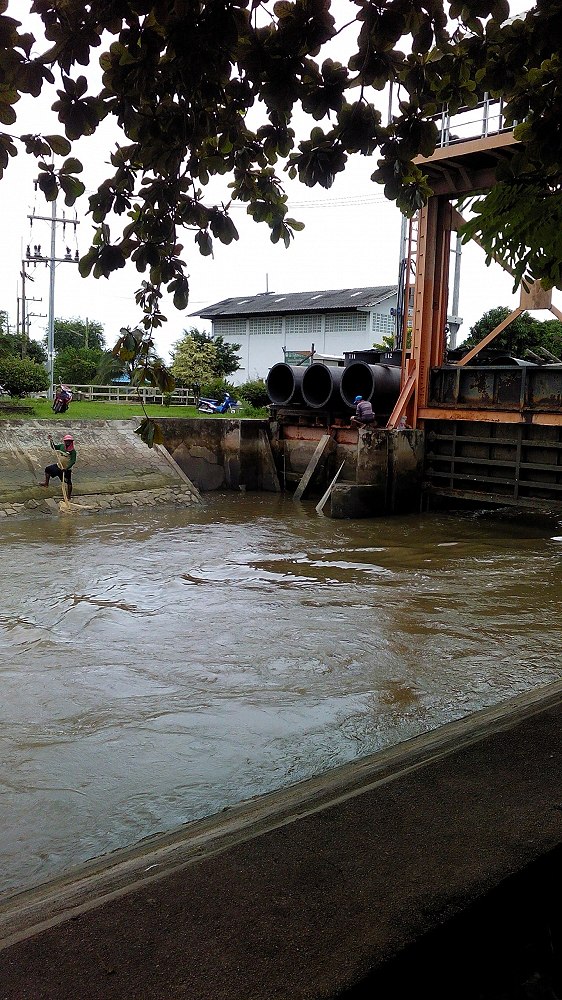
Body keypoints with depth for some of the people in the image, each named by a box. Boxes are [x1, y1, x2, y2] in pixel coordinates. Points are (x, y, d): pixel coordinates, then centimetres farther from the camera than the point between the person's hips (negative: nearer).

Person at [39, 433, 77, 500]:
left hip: (66, 469, -7)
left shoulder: (73, 451, -19)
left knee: (68, 482, -4)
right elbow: (54, 447, 13)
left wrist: (66, 468, -34)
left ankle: (68, 497, 7)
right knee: (48, 469, 17)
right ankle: (46, 483, 35)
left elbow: (73, 461, -24)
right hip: (58, 466, 7)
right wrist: (51, 441, -2)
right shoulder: (62, 446, 0)